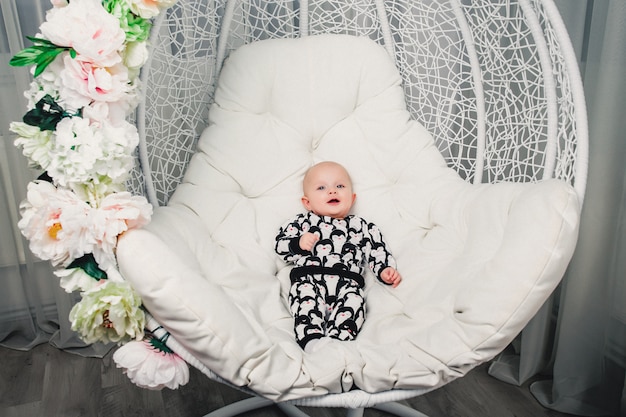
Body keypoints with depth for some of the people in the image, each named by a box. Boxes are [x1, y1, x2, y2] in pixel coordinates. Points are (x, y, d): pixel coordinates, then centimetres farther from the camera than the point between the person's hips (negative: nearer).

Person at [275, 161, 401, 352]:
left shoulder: (361, 226, 27)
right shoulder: (303, 221, 23)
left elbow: (377, 250, 23)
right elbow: (281, 245, 17)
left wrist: (385, 270, 5)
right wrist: (299, 244, -3)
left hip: (347, 281, 1)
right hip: (309, 277, 0)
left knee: (354, 301, -31)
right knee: (306, 298, -33)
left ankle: (335, 340, -39)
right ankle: (312, 340, -41)